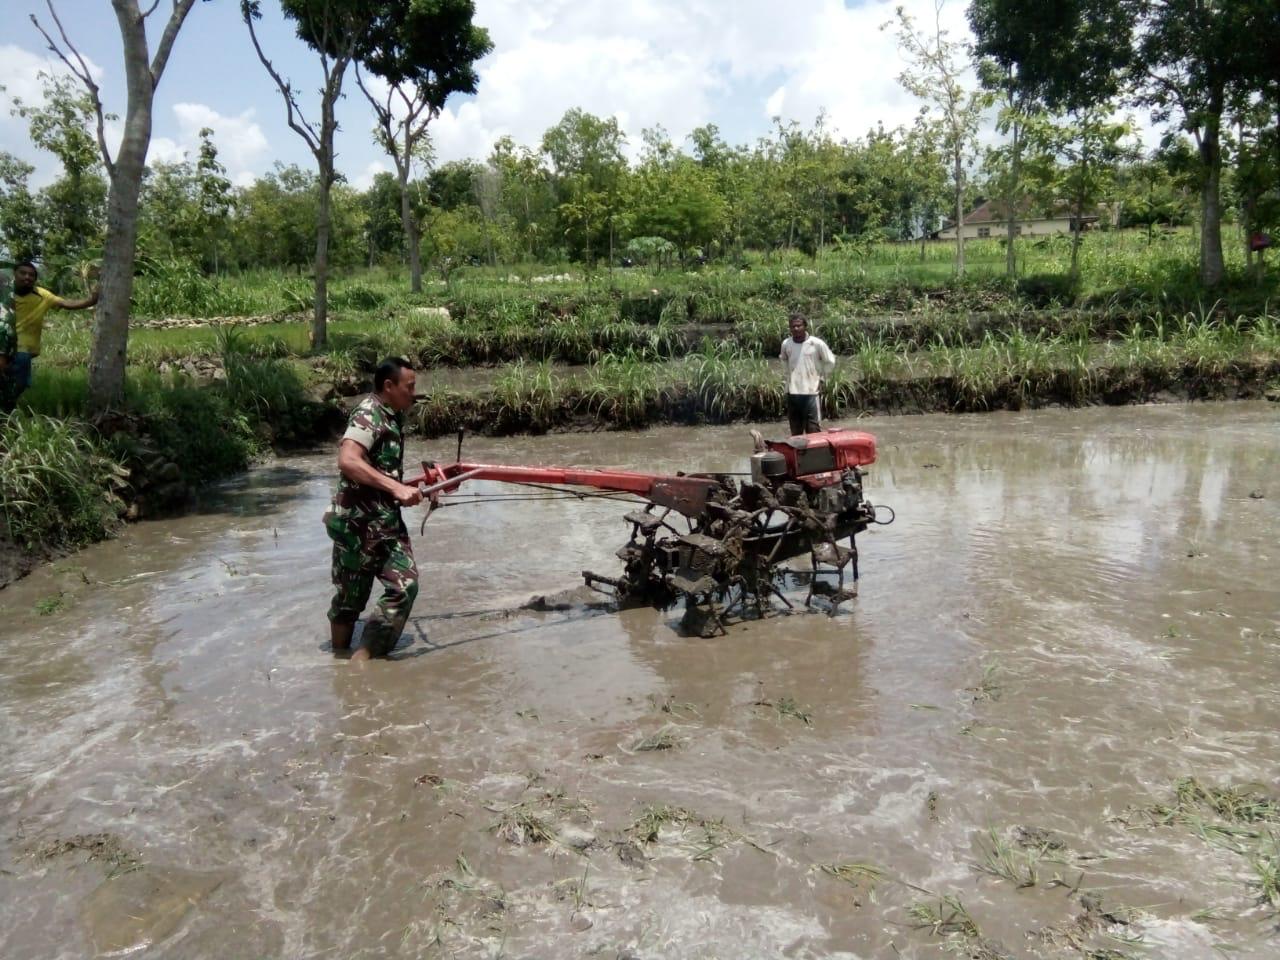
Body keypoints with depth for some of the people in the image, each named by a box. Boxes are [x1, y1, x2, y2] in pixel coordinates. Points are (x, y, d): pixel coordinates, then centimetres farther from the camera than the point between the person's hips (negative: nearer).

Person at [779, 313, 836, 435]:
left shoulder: (817, 344, -9)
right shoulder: (786, 344, 1)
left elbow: (830, 362, 5)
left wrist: (821, 378, 4)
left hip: (811, 391, -4)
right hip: (792, 393, 4)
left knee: (813, 431, -2)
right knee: (795, 432, 10)